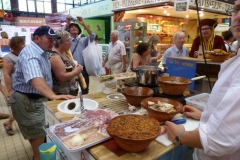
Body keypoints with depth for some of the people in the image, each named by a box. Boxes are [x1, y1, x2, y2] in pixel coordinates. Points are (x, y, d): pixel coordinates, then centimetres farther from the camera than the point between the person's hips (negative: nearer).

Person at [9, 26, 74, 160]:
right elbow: (36, 79, -46)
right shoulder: (30, 54, -28)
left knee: (36, 131, 27)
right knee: (38, 133, 4)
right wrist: (53, 96, -59)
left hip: (36, 98, 10)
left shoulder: (41, 52, 4)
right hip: (27, 100, -10)